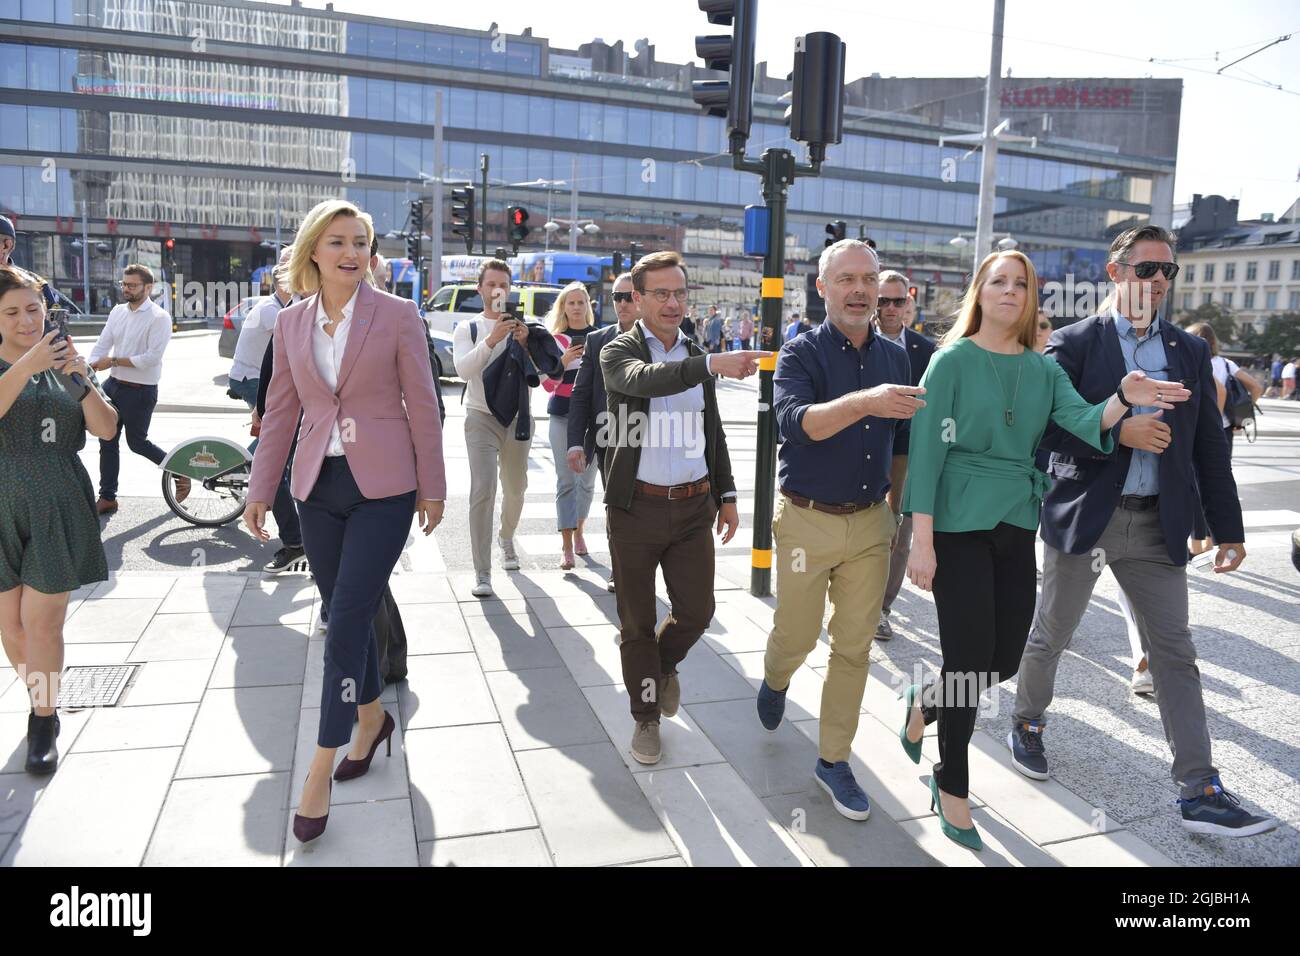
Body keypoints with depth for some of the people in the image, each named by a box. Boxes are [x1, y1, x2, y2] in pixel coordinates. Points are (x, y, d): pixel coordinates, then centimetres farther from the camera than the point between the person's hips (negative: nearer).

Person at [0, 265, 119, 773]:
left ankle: (45, 718, 12)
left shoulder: (64, 364, 9)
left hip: (58, 508, 0)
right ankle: (42, 702, 26)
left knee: (42, 622, -2)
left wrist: (81, 381, -15)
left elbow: (106, 429, 0)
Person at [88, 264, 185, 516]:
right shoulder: (118, 311, 8)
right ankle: (107, 497, 20)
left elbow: (152, 357, -21)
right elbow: (101, 345, 4)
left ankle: (178, 471, 27)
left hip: (140, 391, -7)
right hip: (113, 385, 7)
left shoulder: (159, 318, -13)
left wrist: (113, 361, -18)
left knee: (137, 442, 5)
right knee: (107, 442, 10)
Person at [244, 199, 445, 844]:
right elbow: (281, 412, 11)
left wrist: (432, 489, -1)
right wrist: (261, 489, 9)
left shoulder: (397, 315, -5)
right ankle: (372, 718, 36)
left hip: (382, 487, -4)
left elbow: (422, 408, -3)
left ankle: (321, 770, 7)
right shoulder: (290, 323, 7)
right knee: (344, 614, 13)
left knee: (347, 620, -5)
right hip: (318, 486, 4)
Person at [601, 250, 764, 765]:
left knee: (696, 610, 6)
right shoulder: (619, 352, -6)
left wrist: (726, 494, 14)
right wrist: (712, 364, -42)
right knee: (637, 623, 8)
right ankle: (646, 717, 28)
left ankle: (664, 663, 40)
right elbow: (642, 380, -30)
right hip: (636, 506, -4)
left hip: (693, 505, 4)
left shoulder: (696, 357, 11)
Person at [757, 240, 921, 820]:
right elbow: (796, 421, -28)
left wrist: (896, 509, 19)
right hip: (807, 520, -3)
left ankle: (833, 760, 22)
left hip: (870, 522, 4)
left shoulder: (895, 359, 5)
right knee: (796, 636, 9)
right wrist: (863, 402, -43)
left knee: (854, 648, 8)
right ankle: (775, 681, 45)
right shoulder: (802, 354, -9)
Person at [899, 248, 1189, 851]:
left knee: (1006, 659, 9)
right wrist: (921, 540, -16)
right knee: (969, 657, -2)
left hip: (1017, 524, 5)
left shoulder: (1044, 368, 8)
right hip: (959, 523, -5)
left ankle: (927, 704, 40)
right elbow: (926, 450, -11)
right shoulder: (952, 360, -6)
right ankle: (952, 785, 18)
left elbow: (1084, 422, -8)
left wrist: (1124, 399, -30)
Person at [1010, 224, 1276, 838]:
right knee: (1050, 635, 11)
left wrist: (1228, 527, 6)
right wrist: (1118, 431, -20)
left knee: (1175, 654, 4)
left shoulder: (1190, 351, 9)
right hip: (1083, 516, -3)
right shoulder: (1073, 344, -4)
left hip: (1158, 523, 4)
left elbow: (1209, 444, 9)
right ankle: (1027, 724, 35)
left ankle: (1199, 792, 10)